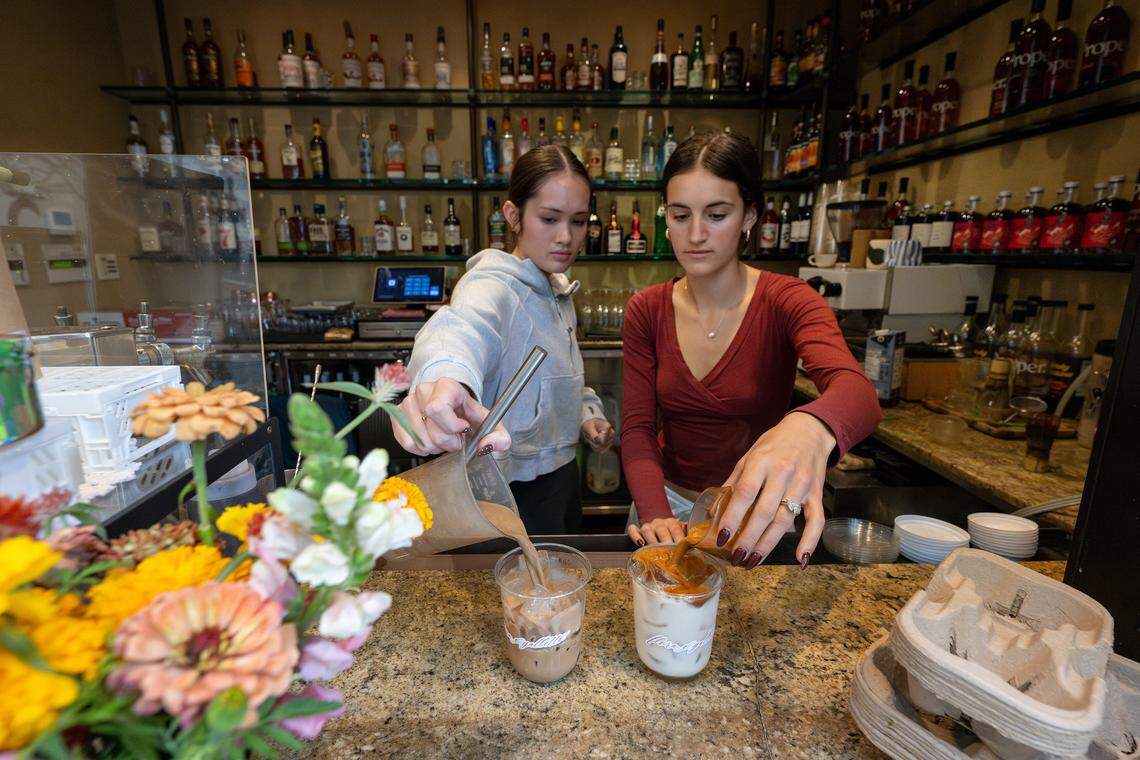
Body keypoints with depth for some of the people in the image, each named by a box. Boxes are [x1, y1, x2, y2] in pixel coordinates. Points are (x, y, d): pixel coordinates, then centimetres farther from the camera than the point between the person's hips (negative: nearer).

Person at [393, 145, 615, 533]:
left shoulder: (557, 289, 4)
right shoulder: (491, 285, -23)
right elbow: (461, 326, -48)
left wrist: (586, 411, 1)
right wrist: (447, 376, -69)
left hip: (562, 476, 9)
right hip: (513, 497, -8)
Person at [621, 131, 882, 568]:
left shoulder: (786, 302, -15)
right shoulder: (646, 311, -8)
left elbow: (857, 393, -33)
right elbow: (637, 428, -11)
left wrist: (812, 429, -56)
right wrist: (655, 515, -28)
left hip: (758, 516, -1)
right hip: (670, 500, 2)